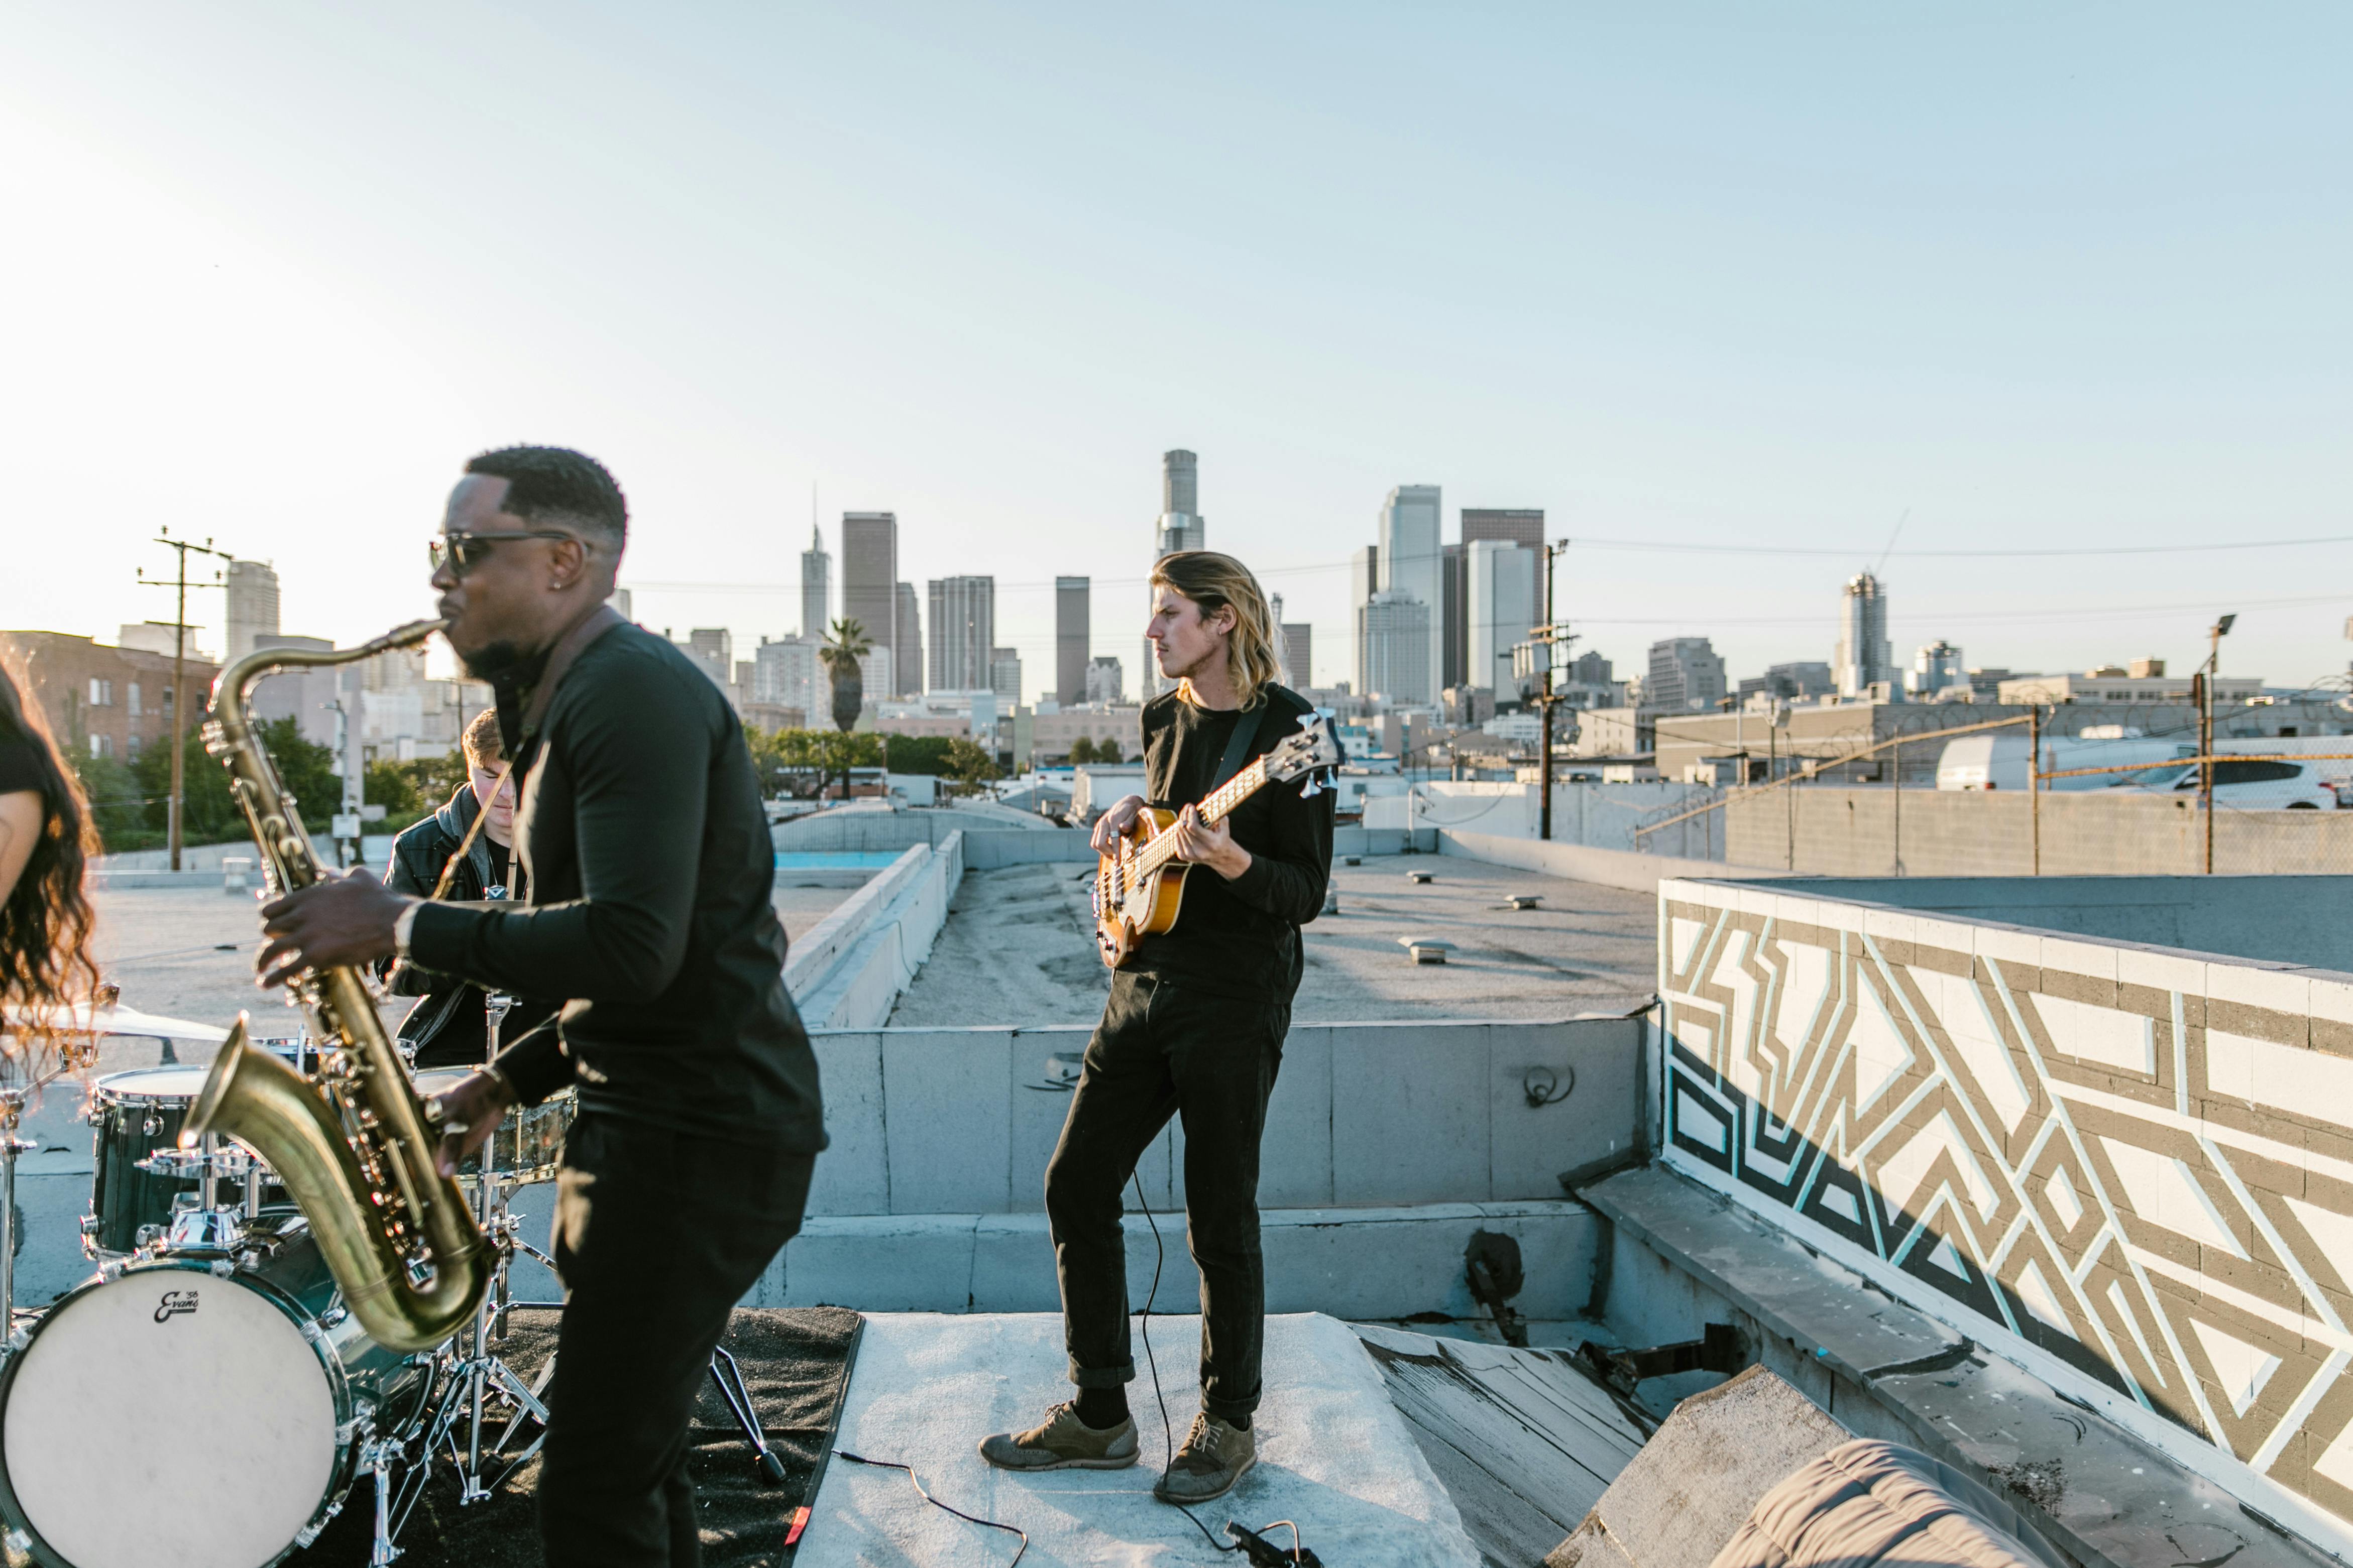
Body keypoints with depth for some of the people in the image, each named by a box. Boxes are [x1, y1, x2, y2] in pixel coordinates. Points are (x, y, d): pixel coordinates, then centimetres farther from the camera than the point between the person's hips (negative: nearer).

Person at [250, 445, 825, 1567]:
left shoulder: (634, 690, -16)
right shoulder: (569, 704, 17)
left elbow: (634, 948, -27)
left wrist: (401, 926, -18)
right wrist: (510, 1082, 13)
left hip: (701, 1139, -10)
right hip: (645, 1124, 11)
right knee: (628, 1460, 20)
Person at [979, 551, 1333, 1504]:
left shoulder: (1288, 729, -12)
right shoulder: (1165, 718, 10)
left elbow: (1308, 893, -13)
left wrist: (1229, 861, -30)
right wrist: (1131, 811, 7)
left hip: (1235, 998, -7)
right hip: (1144, 986, 8)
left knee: (1219, 1220, 3)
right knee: (1077, 1186, 8)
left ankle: (1227, 1427, 24)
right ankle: (1099, 1417, 22)